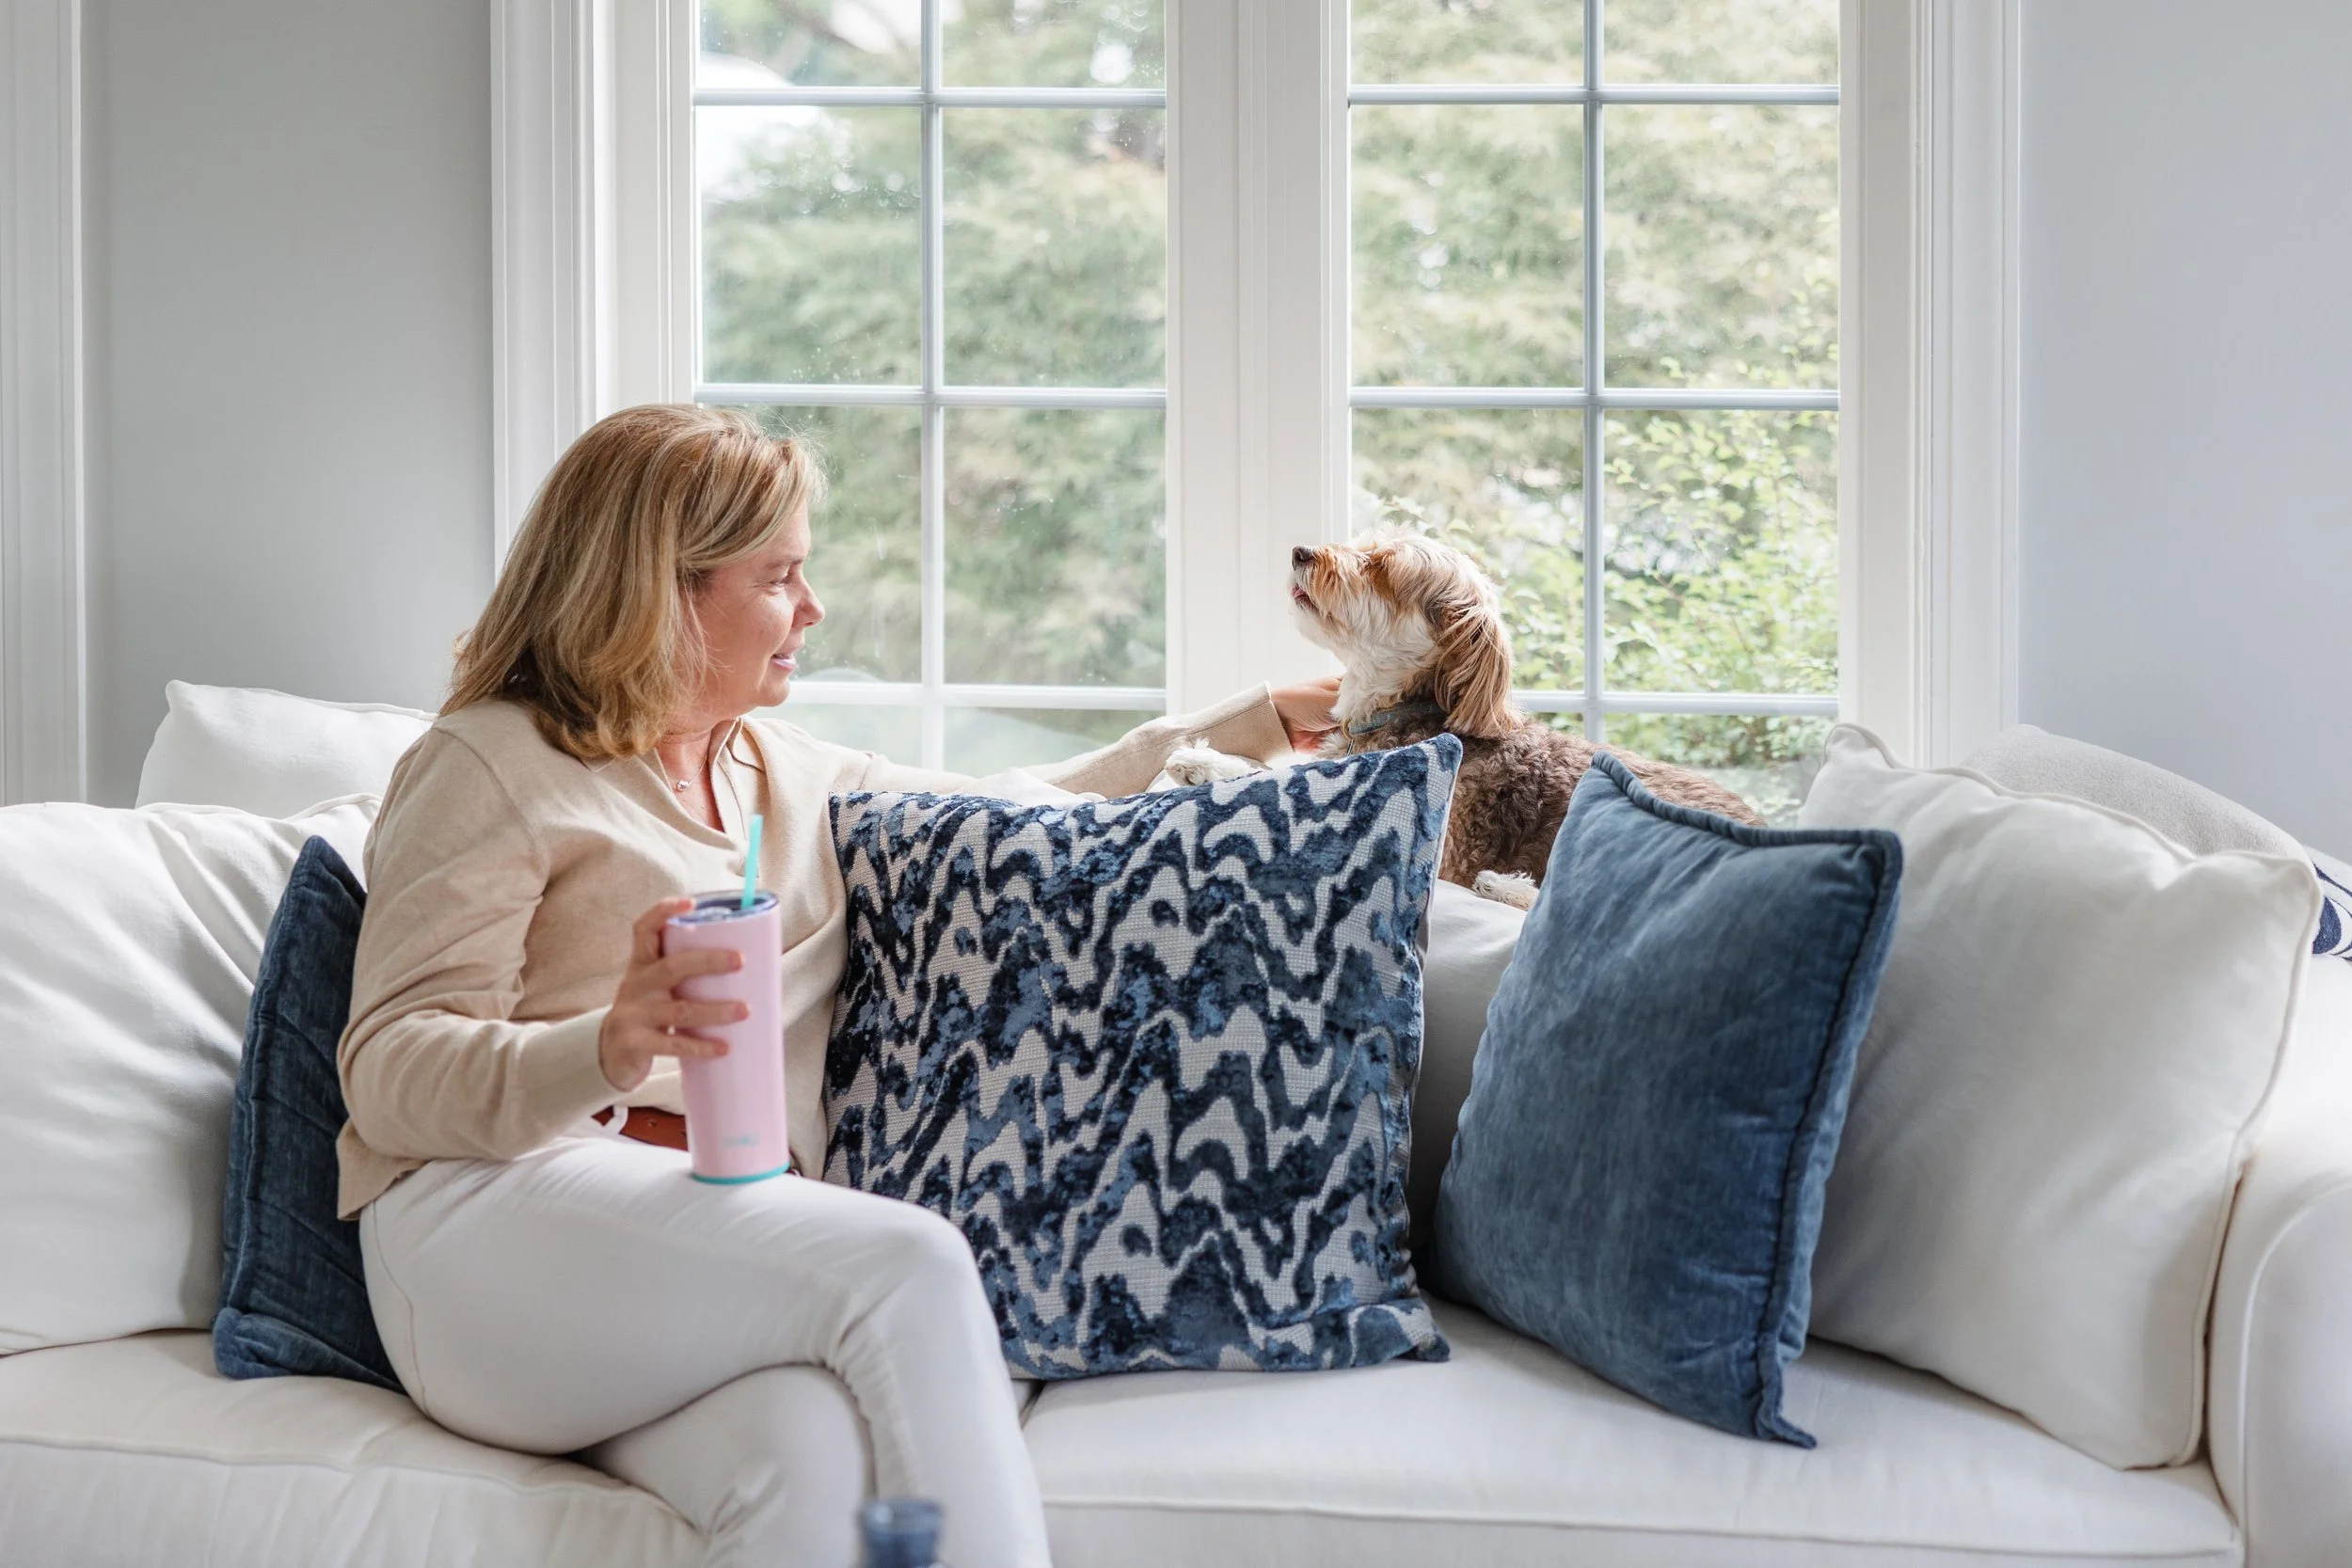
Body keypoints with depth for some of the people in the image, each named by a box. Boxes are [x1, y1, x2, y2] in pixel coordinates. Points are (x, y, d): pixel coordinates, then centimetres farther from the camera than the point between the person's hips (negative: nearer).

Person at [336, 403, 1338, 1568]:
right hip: (503, 1224, -5)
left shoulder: (792, 774, 28)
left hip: (741, 1240, 5)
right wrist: (610, 1049, -24)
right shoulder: (491, 764, 5)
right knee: (912, 1266, -32)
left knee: (816, 1466, -34)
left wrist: (1227, 733, 39)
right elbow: (387, 1074, -4)